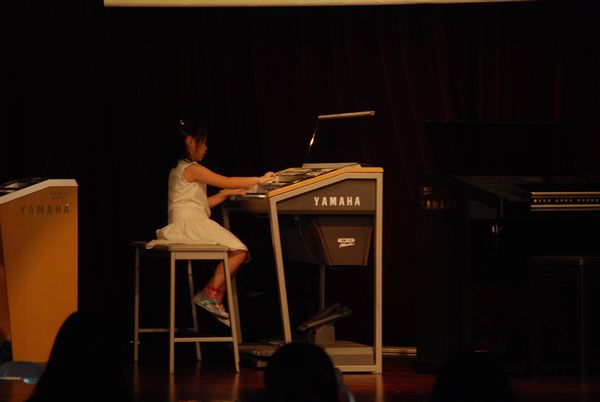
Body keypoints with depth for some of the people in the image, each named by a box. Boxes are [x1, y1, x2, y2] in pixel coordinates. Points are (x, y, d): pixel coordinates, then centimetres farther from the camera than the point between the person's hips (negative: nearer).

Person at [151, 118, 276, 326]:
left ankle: (215, 301, 1)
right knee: (238, 250, -16)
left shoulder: (179, 170, 24)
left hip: (189, 225, 10)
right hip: (190, 225, -10)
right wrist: (260, 180, -2)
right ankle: (209, 296, -11)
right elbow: (228, 182, -10)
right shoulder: (192, 169, -7)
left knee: (235, 252, 6)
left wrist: (225, 194, 18)